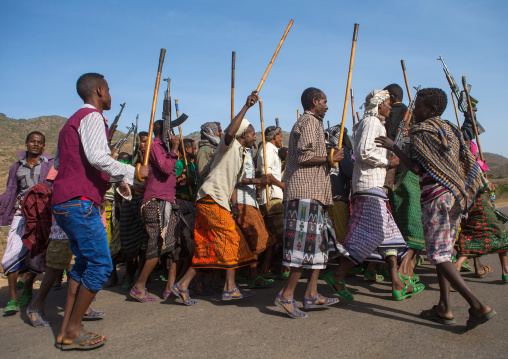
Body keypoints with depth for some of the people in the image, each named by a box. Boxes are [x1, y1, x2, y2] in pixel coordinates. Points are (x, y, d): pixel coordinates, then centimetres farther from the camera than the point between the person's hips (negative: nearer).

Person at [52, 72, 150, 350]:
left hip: (63, 202, 10)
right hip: (80, 202, -10)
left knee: (84, 262, 15)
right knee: (100, 265, -5)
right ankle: (73, 332, 4)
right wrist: (133, 172, -10)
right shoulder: (92, 116, -6)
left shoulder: (73, 121, 24)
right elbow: (97, 157, -22)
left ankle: (66, 329, 18)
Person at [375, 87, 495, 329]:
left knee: (438, 255, -4)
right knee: (445, 252, 13)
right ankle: (444, 309, 17)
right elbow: (469, 163, 16)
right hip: (456, 196, 9)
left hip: (436, 197, -9)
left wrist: (393, 148, -6)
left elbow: (417, 168, -14)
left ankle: (477, 306, -8)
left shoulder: (420, 131, -7)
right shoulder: (451, 131, 17)